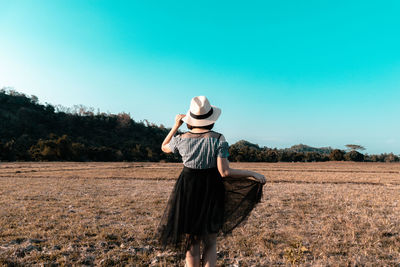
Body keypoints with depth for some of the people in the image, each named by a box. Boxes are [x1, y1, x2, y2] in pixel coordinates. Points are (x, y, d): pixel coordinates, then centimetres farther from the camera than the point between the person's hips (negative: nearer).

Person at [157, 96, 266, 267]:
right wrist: (253, 174, -10)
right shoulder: (218, 139, -13)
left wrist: (176, 126, 16)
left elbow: (164, 148, 15)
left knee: (191, 242, 16)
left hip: (187, 191, 2)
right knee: (210, 242, 16)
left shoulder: (182, 139, -6)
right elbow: (224, 172, -18)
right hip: (211, 192, -1)